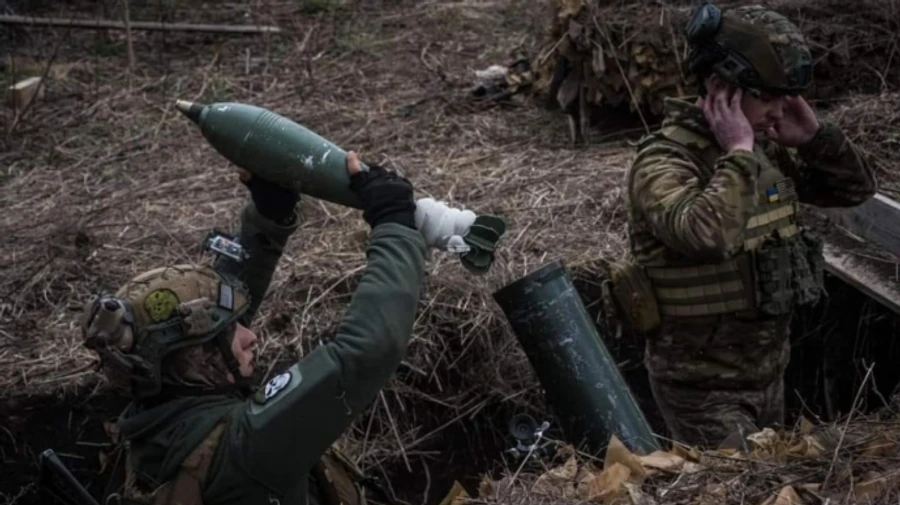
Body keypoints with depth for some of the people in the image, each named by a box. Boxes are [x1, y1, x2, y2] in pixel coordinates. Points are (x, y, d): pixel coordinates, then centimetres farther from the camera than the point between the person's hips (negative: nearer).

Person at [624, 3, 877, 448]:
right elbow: (706, 234, -42)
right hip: (702, 387, -8)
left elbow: (857, 187, 9)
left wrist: (814, 135, -7)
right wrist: (738, 153, -29)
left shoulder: (767, 151, 2)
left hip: (769, 372, 8)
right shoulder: (663, 161, -22)